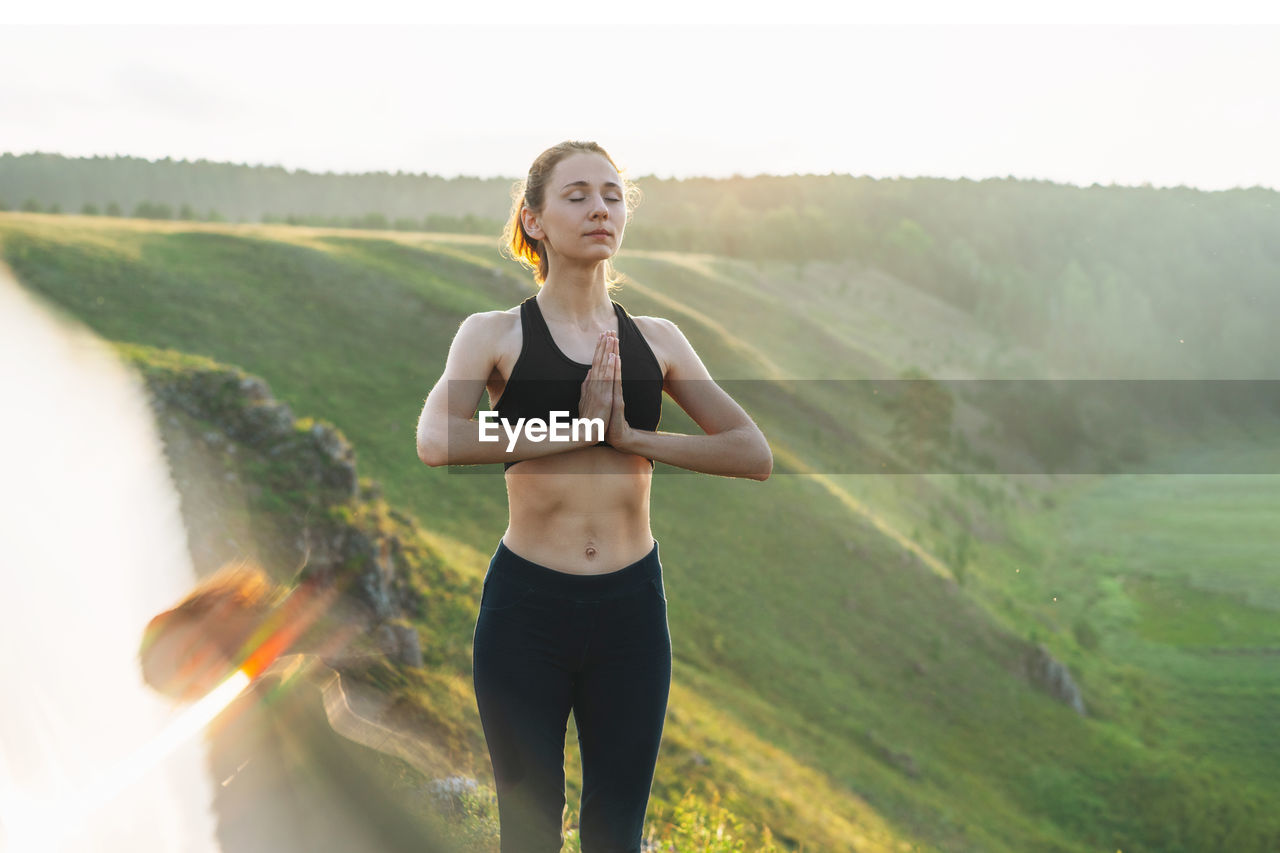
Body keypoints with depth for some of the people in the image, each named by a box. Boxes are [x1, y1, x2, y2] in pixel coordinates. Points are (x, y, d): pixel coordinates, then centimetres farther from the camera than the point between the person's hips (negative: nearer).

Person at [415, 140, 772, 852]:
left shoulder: (657, 339, 6)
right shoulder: (495, 334, -2)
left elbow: (755, 455, -2)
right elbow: (437, 441, -21)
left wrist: (632, 437, -11)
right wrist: (579, 428, -17)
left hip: (632, 606, 3)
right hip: (526, 606, -2)